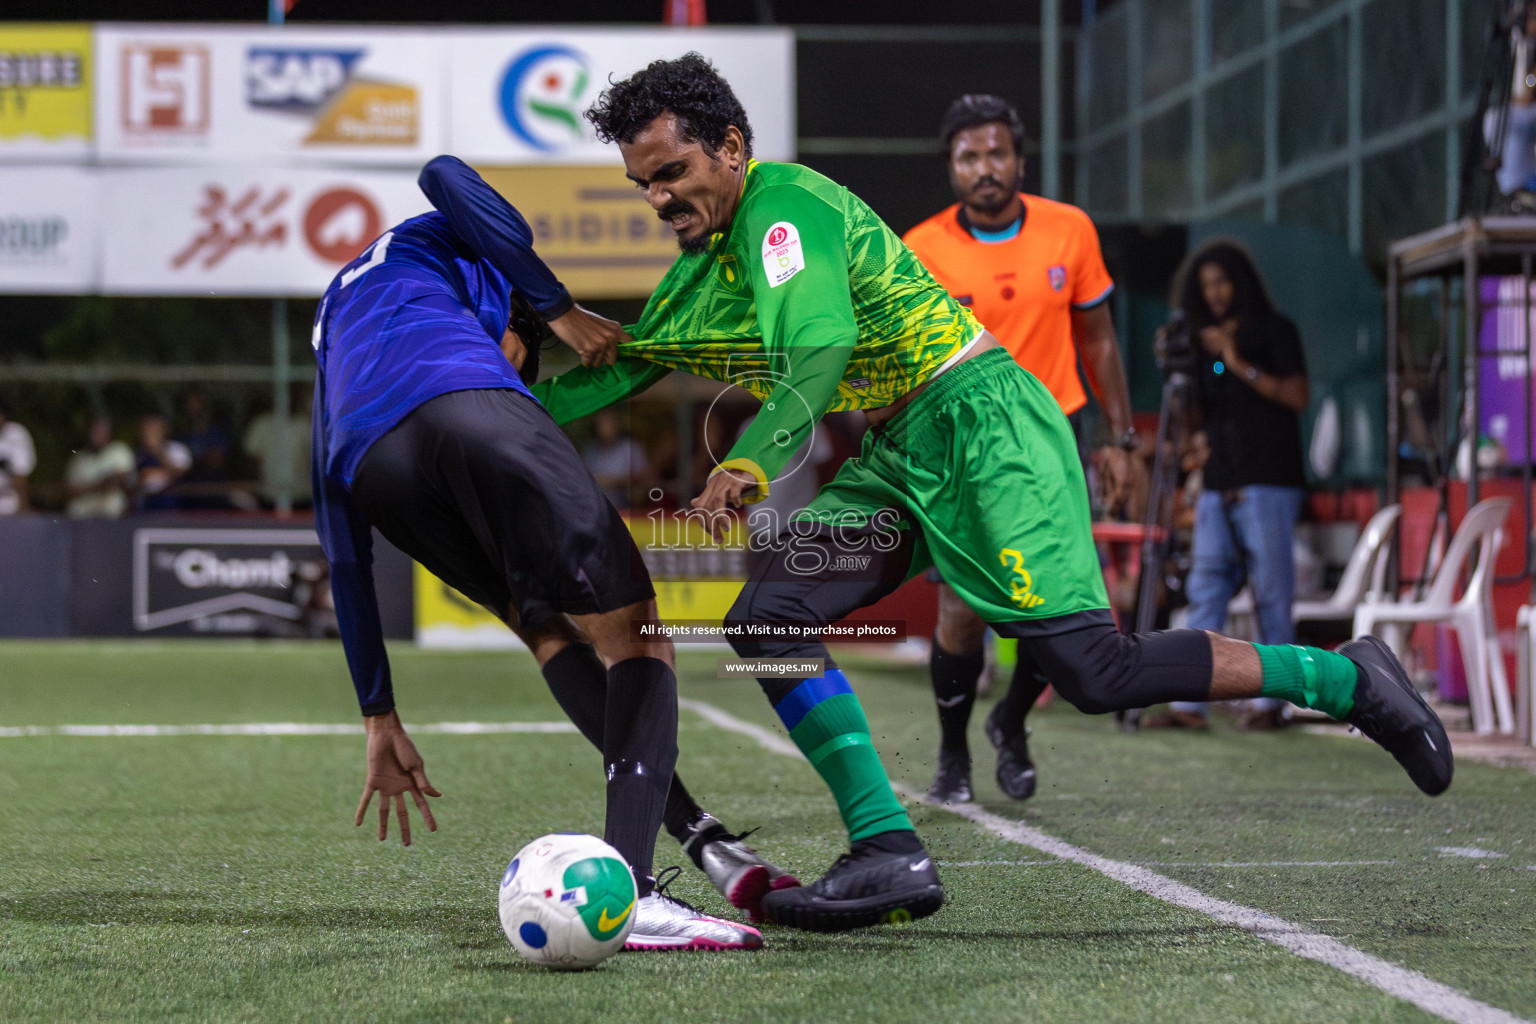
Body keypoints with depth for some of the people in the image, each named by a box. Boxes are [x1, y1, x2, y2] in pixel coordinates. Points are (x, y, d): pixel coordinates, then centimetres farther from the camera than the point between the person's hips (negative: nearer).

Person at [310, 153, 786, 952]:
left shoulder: (331, 347, 45)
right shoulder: (437, 246, 38)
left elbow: (345, 564, 40)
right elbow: (444, 175, 10)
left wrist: (379, 721, 40)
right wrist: (558, 308, 15)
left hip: (372, 459, 5)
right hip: (459, 401, -5)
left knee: (544, 627, 25)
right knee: (631, 633, 0)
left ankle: (697, 836, 12)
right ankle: (630, 893, -19)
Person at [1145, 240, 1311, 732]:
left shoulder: (1274, 331, 1)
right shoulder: (1207, 340, 19)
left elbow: (1297, 396, -9)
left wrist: (1243, 367, -14)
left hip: (1268, 483, -6)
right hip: (1219, 485, 6)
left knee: (1271, 593, -4)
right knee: (1205, 591, -1)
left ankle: (1271, 701, -1)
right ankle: (1188, 703, -5)